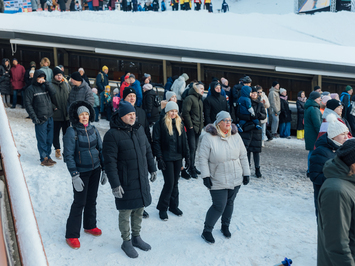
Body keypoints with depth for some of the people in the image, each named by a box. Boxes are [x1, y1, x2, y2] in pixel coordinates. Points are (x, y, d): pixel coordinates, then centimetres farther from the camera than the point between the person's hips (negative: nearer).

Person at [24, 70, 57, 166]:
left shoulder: (46, 86, 12)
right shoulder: (31, 89, -2)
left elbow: (54, 94, -3)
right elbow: (28, 104, -5)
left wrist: (47, 84, -9)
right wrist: (34, 117, -12)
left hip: (50, 118, 5)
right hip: (40, 119, -5)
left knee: (49, 139, 10)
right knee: (42, 140, -2)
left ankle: (47, 156, 22)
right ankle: (44, 159, 6)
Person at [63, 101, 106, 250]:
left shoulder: (93, 130, 3)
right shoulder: (72, 132, -12)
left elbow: (101, 150, 10)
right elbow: (68, 155, -14)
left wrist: (104, 170, 8)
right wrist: (74, 176, -18)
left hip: (95, 170, 5)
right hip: (81, 172, -5)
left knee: (92, 200, 16)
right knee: (79, 202, -1)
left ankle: (90, 226, 36)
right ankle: (71, 235, 11)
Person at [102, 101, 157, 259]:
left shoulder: (139, 129, 6)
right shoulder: (112, 134, -15)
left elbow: (148, 150, 18)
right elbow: (110, 162, -17)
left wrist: (152, 169, 19)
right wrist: (114, 184, -19)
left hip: (142, 180, 6)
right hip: (125, 182, -6)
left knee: (139, 210, 17)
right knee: (125, 212, 7)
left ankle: (136, 237, 35)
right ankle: (126, 242, 25)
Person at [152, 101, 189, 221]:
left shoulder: (180, 124, 10)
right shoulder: (160, 124, -7)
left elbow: (184, 141, 15)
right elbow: (156, 142, -8)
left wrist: (187, 156, 11)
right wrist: (159, 158, -13)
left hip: (178, 157, 5)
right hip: (166, 158, -5)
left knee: (175, 183, 12)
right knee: (169, 183, -5)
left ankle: (173, 205, 26)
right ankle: (162, 208, 10)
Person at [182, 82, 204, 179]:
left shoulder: (200, 100, 20)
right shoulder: (189, 98, -9)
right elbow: (185, 113, -16)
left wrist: (201, 125, 17)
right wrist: (190, 125, -15)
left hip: (198, 128, 9)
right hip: (191, 128, -9)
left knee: (194, 148, 13)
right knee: (192, 148, -8)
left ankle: (192, 167, 22)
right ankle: (191, 168, -1)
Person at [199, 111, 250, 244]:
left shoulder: (235, 136, 2)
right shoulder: (209, 137, -13)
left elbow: (243, 156, 9)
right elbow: (203, 158, -11)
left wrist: (246, 173, 8)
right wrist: (205, 176, -14)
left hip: (235, 179, 5)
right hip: (218, 181, -5)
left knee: (229, 203, 16)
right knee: (219, 206, -4)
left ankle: (225, 227, 38)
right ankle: (206, 231, 15)